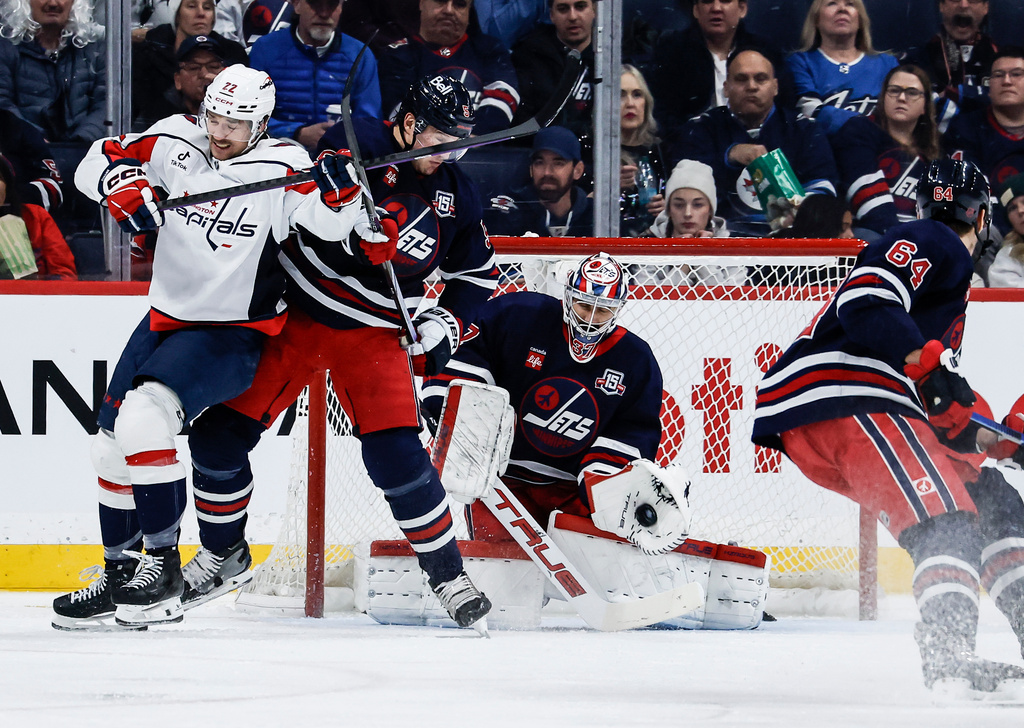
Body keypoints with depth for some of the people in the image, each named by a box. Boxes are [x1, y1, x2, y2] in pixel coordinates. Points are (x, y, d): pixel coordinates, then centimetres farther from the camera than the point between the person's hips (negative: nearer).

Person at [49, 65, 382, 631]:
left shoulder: (281, 168, -15)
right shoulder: (174, 144, -3)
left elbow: (330, 222, -23)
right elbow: (96, 162, 1)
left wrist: (340, 189, -44)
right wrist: (121, 183, -21)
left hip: (233, 334, -7)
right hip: (166, 319, 7)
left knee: (144, 417, -27)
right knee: (113, 442, 12)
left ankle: (162, 565, -18)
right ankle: (119, 575, 30)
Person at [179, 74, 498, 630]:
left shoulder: (456, 195, 1)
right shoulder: (358, 144, -13)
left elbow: (478, 273, 12)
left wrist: (447, 324, -4)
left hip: (373, 334, 1)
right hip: (296, 314, -1)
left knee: (397, 457, -16)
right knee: (218, 434, -3)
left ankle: (447, 575, -1)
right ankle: (224, 553, 21)